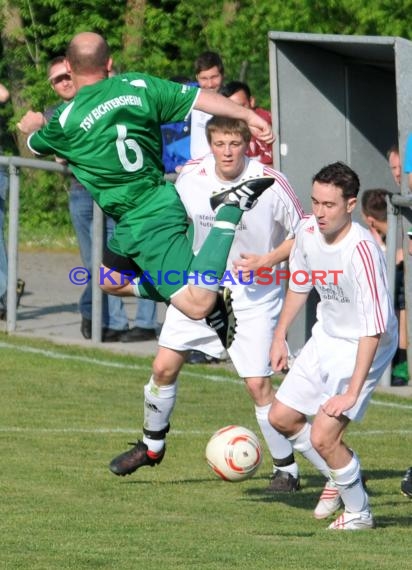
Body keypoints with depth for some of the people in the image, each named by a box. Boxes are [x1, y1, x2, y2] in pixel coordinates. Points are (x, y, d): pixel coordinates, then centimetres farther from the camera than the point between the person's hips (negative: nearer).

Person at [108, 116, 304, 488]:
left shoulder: (271, 184, -19)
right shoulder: (191, 176, -7)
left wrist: (267, 260, -22)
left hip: (253, 298, -4)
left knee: (258, 384, -10)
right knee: (164, 368, 5)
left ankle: (287, 468, 6)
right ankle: (152, 445, 30)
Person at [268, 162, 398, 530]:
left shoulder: (362, 250, -32)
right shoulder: (308, 232, -10)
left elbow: (374, 327, -32)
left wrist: (352, 392, -35)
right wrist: (280, 336, 14)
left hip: (364, 346, -8)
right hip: (326, 337, 8)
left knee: (323, 436, -15)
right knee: (281, 417, 13)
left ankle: (359, 514, 9)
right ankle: (338, 478, 36)